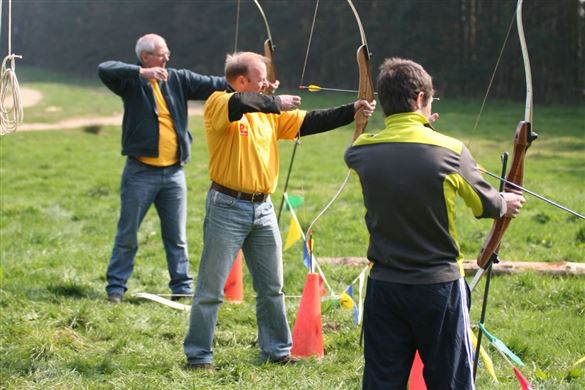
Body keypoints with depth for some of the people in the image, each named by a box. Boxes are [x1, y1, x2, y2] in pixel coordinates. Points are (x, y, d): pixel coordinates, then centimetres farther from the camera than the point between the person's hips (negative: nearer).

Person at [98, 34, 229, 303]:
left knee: (177, 236, 10)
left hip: (173, 172, 4)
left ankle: (183, 287, 17)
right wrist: (142, 73, -31)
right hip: (140, 172, -4)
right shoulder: (131, 82, -5)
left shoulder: (178, 79, 7)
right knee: (127, 235, 3)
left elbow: (210, 84, 2)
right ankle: (116, 287, 11)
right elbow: (104, 69, -21)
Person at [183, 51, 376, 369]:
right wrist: (276, 103, -20)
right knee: (211, 287, 0)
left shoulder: (270, 112, 11)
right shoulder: (218, 103, -9)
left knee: (272, 287, 13)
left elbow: (309, 122, 8)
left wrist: (351, 111, 0)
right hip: (227, 208, -7)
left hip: (262, 209, 7)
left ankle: (276, 350, 25)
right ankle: (198, 355, 9)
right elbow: (239, 104, -32)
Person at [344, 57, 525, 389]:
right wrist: (507, 204, 26)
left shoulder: (362, 152, -5)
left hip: (384, 288, 2)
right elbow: (486, 203, 2)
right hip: (440, 287, -2)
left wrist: (417, 126, 29)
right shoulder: (451, 151, -11)